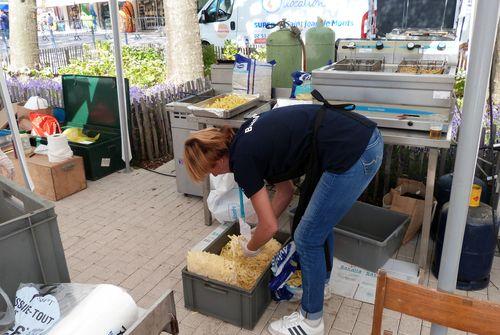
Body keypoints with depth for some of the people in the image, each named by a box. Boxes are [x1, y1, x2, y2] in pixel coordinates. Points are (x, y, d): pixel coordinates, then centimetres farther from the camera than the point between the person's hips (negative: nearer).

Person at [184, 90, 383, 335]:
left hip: (353, 153, -9)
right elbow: (285, 191, 24)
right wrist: (257, 231, 29)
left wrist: (250, 249, 18)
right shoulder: (250, 139, 16)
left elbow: (270, 227, -2)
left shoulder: (243, 159, -8)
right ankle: (320, 282, 47)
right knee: (318, 220, 25)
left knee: (307, 238, 5)